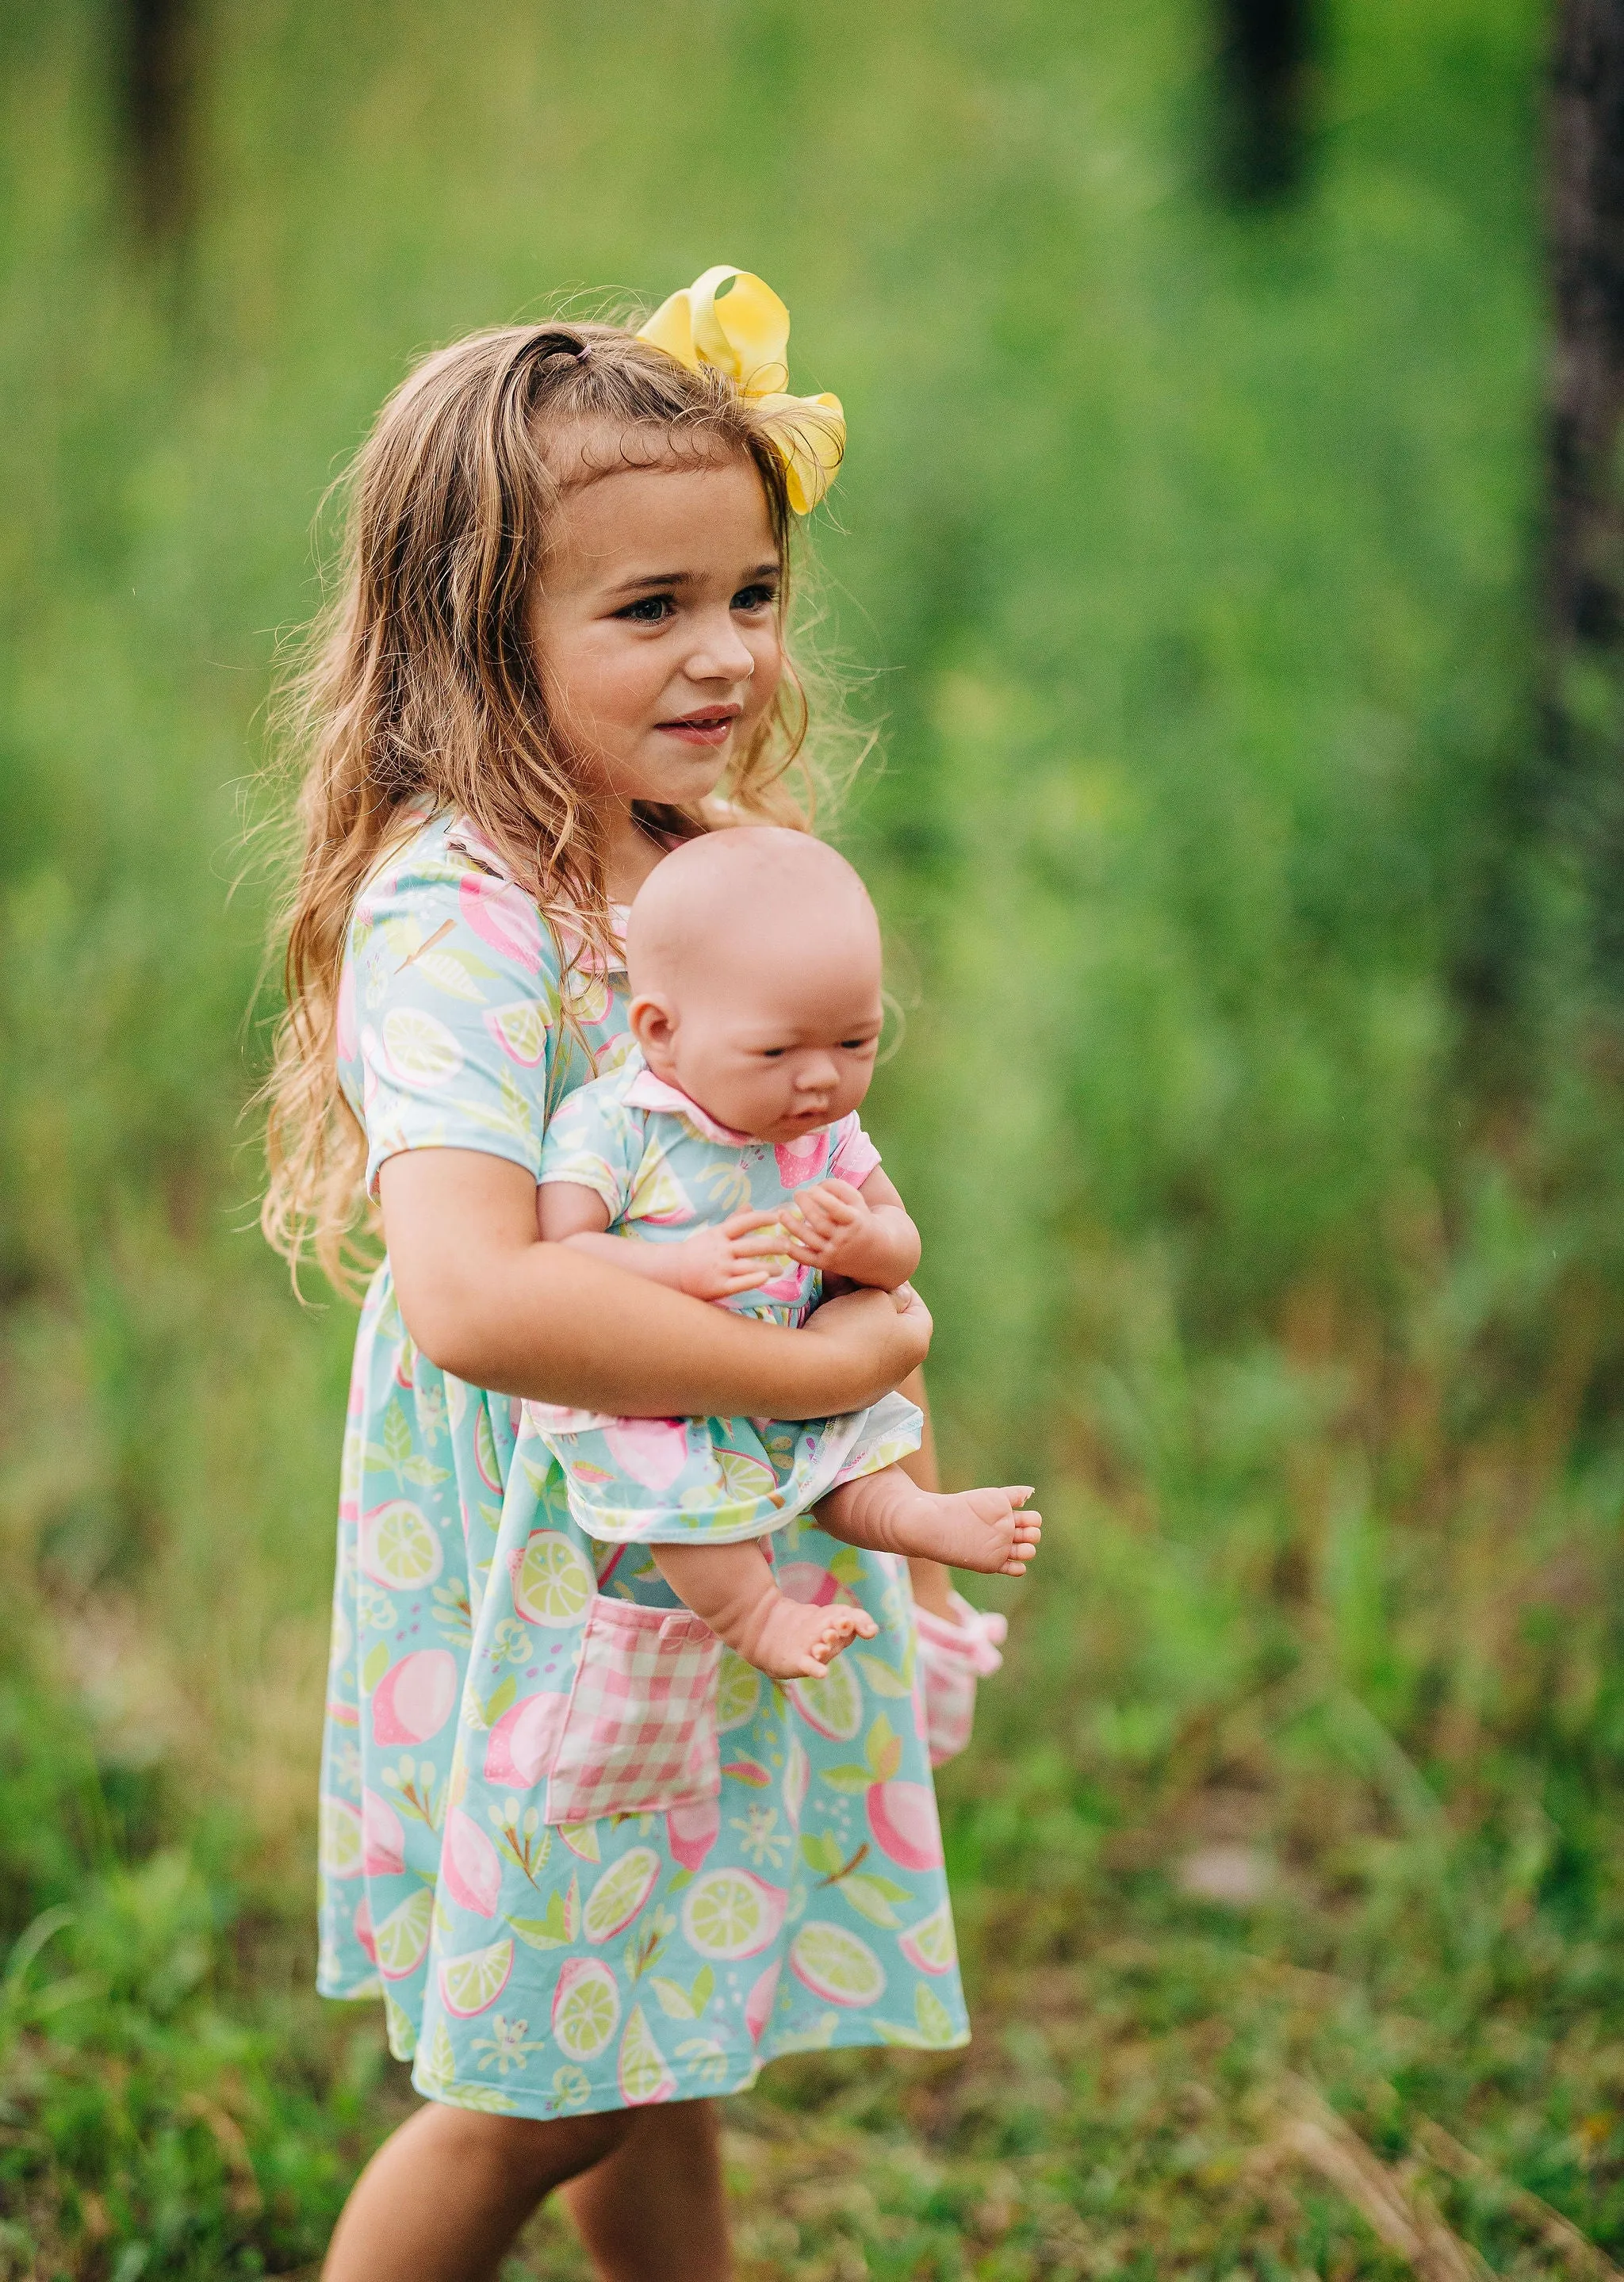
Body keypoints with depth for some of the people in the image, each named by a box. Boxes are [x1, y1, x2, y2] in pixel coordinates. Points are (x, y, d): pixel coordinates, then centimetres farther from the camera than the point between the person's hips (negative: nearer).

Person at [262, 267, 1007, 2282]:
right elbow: (471, 1297, -37)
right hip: (549, 1592, -7)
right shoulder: (452, 918, -24)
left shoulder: (700, 864, 2)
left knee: (654, 2057, 21)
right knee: (543, 2105, 7)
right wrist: (816, 1370, -28)